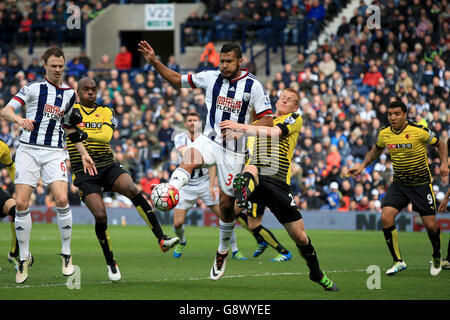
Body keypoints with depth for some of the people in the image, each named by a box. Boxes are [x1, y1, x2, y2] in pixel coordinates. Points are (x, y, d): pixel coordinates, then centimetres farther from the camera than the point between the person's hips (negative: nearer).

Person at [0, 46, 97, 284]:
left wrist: (83, 154, 19)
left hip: (54, 153, 2)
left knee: (61, 200, -16)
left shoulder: (69, 93, 14)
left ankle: (66, 254, 0)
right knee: (21, 204, -8)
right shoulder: (34, 87, 2)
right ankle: (24, 258, 7)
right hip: (28, 150, -2)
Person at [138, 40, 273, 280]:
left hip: (234, 150, -1)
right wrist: (154, 62, 0)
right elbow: (177, 80, 11)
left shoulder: (253, 86, -6)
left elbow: (267, 120, -6)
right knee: (189, 160, -35)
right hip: (209, 140, 1)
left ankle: (222, 252, 28)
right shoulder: (210, 78, 1)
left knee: (227, 203, 6)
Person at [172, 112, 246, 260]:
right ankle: (181, 242, 29)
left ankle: (235, 251, 2)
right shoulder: (180, 138, -5)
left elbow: (211, 163, -6)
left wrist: (211, 186, -16)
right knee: (178, 223, -5)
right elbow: (185, 155, -24)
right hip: (186, 185, 0)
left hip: (205, 183, 0)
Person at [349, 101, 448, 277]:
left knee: (430, 225, -5)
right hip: (398, 184, 4)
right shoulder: (384, 133, -4)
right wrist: (362, 165, 8)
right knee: (386, 218, -15)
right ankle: (398, 261, -2)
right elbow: (376, 150, 18)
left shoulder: (419, 131, -17)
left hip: (421, 183, -3)